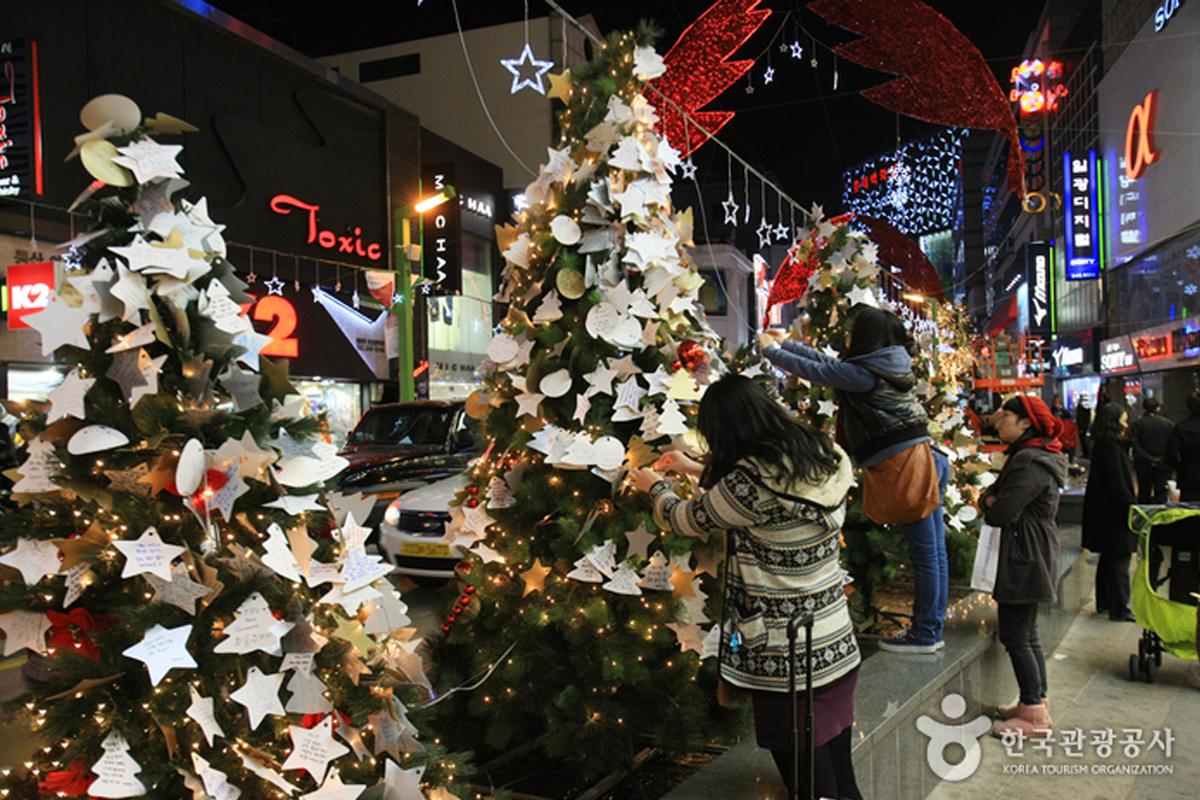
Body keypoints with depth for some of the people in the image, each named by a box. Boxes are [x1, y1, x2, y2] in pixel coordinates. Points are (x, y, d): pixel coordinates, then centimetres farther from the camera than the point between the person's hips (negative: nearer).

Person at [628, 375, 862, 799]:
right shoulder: (823, 456, 0)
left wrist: (655, 487, 15)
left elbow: (689, 521, -6)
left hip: (785, 660, -7)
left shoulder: (754, 478, -24)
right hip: (837, 647, 8)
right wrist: (694, 469, 28)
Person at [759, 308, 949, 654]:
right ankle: (931, 628, 22)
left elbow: (815, 371, -6)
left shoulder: (865, 373, -14)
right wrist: (786, 343, 25)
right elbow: (829, 364, 20)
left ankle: (925, 633, 9)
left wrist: (771, 350, 8)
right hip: (921, 460, 10)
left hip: (905, 465, -9)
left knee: (925, 554, 0)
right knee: (932, 551, 12)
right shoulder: (887, 365, 14)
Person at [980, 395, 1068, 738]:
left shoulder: (1030, 463, -20)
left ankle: (1035, 713, 2)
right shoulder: (1028, 456, 16)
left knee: (1015, 637, -5)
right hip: (1029, 558, 11)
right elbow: (989, 495, 13)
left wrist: (991, 505, -3)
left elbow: (1001, 514, -24)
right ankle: (1036, 702, 26)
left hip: (1025, 558, -11)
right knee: (1027, 635, 17)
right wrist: (991, 499, -9)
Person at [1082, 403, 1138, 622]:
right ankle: (1119, 609, 3)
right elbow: (1118, 485, -21)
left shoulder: (1103, 445, 11)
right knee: (1120, 561, -3)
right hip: (1114, 514, -10)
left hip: (1105, 513, 10)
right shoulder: (1111, 447, -19)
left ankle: (1104, 602, 26)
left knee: (1108, 559, 18)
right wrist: (1133, 510, -17)